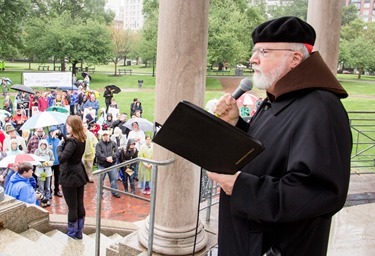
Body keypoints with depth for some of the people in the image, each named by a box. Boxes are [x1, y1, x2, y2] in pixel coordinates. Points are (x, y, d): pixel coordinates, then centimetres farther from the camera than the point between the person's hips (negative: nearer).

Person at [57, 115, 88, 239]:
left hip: (69, 177, -8)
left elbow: (61, 158, -29)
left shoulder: (72, 141, -22)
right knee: (80, 204, 13)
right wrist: (64, 139, -1)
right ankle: (78, 232, 24)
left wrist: (59, 145, -14)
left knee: (72, 206, 4)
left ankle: (72, 233, 17)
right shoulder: (82, 140, 3)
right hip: (79, 175, 8)